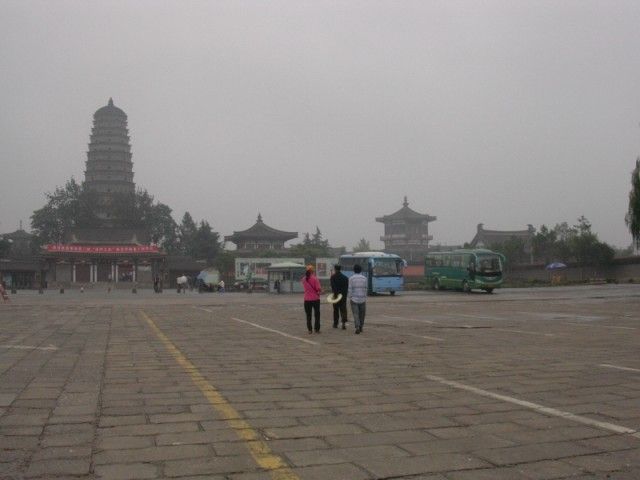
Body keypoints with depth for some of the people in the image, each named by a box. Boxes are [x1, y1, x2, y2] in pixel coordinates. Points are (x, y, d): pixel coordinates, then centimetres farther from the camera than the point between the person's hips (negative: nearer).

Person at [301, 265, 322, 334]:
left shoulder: (304, 279, -1)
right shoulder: (315, 278, -14)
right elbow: (318, 288, -16)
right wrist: (320, 292, 6)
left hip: (307, 299, 3)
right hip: (315, 298, -3)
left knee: (308, 315, 11)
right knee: (317, 314, 8)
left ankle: (310, 329, 11)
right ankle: (317, 329, 8)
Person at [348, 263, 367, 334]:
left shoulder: (351, 278, -4)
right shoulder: (364, 278, 2)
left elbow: (350, 289, -6)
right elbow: (365, 289, 2)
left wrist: (350, 298, 0)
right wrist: (365, 297, 10)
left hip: (354, 299, -2)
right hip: (362, 299, 2)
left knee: (355, 314, -2)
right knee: (362, 313, 14)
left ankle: (357, 327, -15)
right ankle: (361, 327, 21)